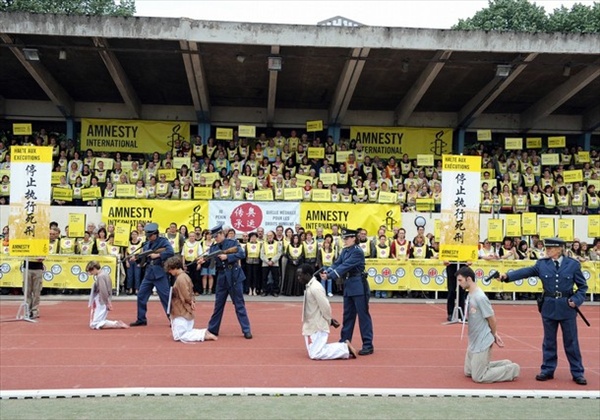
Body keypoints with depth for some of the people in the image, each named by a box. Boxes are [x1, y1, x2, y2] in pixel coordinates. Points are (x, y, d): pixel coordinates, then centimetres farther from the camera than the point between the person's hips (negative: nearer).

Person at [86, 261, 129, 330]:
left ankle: (117, 324, -13)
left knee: (94, 325, -9)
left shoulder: (100, 276, -17)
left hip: (102, 304, -10)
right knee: (92, 322, 13)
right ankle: (117, 323, 4)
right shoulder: (104, 274, 12)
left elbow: (103, 291, -21)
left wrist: (107, 303, -13)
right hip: (100, 303, 10)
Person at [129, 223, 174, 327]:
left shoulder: (163, 241, -6)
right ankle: (141, 319, 18)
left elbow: (171, 252, -21)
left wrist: (157, 255, -20)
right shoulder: (146, 244, 12)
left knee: (165, 297, -4)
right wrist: (136, 258, -7)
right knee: (141, 295, 7)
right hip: (148, 273, 7)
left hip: (160, 272, -6)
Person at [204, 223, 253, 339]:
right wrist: (204, 261, -19)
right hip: (222, 277, 4)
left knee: (239, 304, 0)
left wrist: (227, 257, -24)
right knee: (218, 305, 11)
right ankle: (212, 329, 21)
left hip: (234, 276, -4)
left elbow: (242, 254, -17)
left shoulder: (232, 242, -6)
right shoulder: (213, 247, 6)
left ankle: (246, 330, 6)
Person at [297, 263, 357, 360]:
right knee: (313, 352, 12)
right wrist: (330, 320, 12)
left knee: (315, 355, -14)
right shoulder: (309, 286, 9)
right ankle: (344, 347, 16)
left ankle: (346, 349, -4)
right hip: (312, 326, 10)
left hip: (318, 327, -10)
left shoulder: (315, 288, -22)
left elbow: (325, 307, -21)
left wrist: (330, 321, -6)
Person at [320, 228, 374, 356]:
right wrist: (327, 271, -16)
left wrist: (329, 276, -27)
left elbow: (345, 266, -23)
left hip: (359, 286, -8)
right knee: (348, 315, 14)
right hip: (348, 286, 8)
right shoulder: (345, 251, 10)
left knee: (363, 315, -3)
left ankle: (368, 345, 3)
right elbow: (337, 264, 3)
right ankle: (344, 342, 23)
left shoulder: (358, 252, -16)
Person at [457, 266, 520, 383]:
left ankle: (512, 369, 9)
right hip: (473, 342, 9)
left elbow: (491, 319, -15)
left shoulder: (480, 297, -23)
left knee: (478, 377, -3)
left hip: (482, 343, -9)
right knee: (468, 372, 18)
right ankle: (504, 364, 25)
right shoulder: (470, 295, 3)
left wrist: (494, 335, 1)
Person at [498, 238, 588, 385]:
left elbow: (583, 286, 2)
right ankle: (547, 370, 22)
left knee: (571, 341, 6)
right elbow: (527, 271, -9)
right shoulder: (542, 264, 0)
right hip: (549, 307, 2)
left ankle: (577, 373, 18)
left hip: (567, 307, -2)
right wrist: (507, 276, -22)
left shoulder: (573, 264, -3)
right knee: (549, 341, 11)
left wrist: (576, 300, -11)